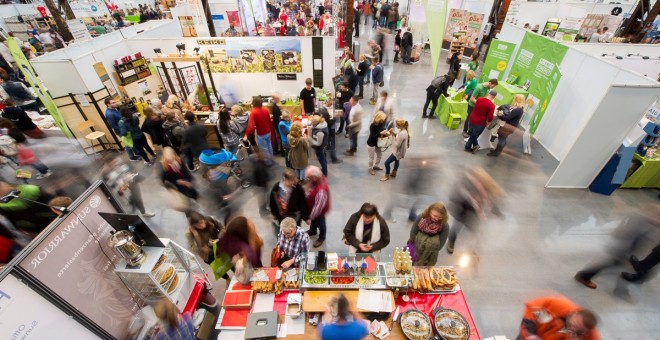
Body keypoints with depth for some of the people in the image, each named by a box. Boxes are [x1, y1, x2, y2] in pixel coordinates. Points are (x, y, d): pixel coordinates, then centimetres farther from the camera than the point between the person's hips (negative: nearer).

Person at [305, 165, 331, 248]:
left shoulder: (321, 191, -45)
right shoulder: (318, 178, -21)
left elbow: (318, 207, -34)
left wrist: (310, 218, -24)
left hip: (319, 211, -7)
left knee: (320, 224, 23)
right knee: (313, 221, 34)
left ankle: (321, 238, 53)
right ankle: (313, 231, 65)